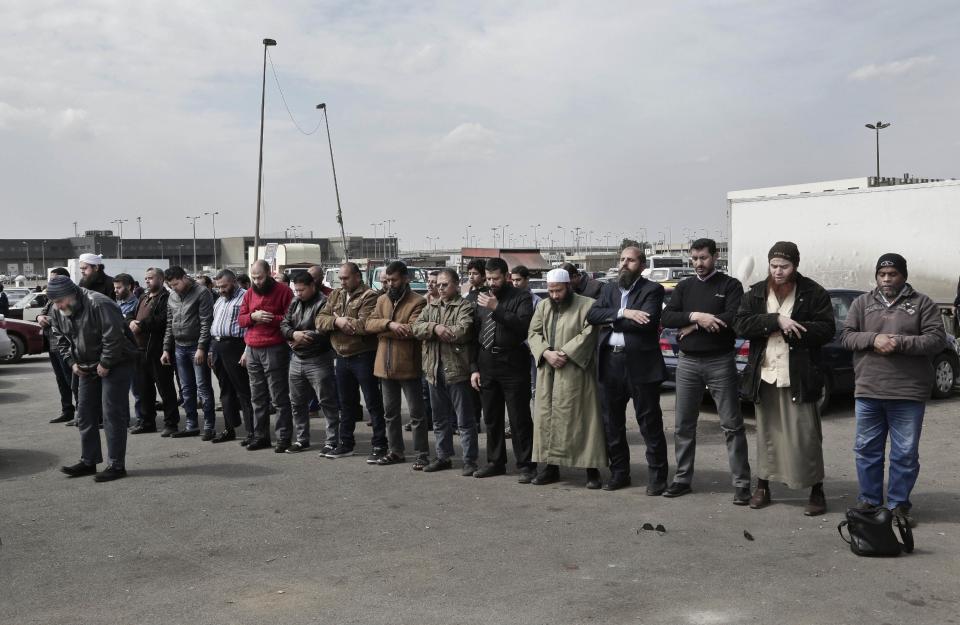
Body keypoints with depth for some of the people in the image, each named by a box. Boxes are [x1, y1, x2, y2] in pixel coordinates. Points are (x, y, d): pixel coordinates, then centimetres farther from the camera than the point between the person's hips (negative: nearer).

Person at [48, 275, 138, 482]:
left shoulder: (99, 305, -26)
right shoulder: (58, 312, 0)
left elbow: (113, 337, -28)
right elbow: (61, 339, 14)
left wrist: (105, 364, -21)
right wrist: (71, 362, 3)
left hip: (116, 364, -8)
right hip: (88, 368, 8)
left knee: (112, 414, -8)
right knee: (85, 414, 11)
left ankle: (116, 465, -2)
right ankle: (88, 461, 21)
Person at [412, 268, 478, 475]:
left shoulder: (465, 307, -5)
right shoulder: (431, 306, 14)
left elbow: (462, 332, -21)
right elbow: (416, 327, 1)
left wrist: (436, 330, -10)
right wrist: (435, 328, -17)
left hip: (457, 370, -6)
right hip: (434, 370, 7)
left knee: (465, 419, 1)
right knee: (440, 419, 16)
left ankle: (470, 459, 8)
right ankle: (444, 456, 28)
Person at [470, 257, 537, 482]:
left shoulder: (521, 297, -2)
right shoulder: (481, 299, 12)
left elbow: (523, 326, -18)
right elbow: (474, 334, 14)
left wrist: (496, 309, -21)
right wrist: (474, 368, 9)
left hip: (513, 364, -5)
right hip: (486, 363, 5)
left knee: (519, 419, -2)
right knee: (491, 418, 13)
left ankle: (526, 465, 6)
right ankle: (495, 462, 24)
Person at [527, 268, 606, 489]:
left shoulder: (586, 305, -4)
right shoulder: (543, 307, 14)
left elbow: (588, 335, -12)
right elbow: (533, 333, 8)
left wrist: (565, 354, -17)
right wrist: (547, 353, -9)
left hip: (576, 373, -5)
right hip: (547, 373, 5)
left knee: (581, 419, -4)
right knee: (546, 418, 6)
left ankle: (592, 470, 2)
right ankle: (549, 466, 14)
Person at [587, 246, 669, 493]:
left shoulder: (652, 290, -1)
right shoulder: (609, 289, 14)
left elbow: (648, 322, -17)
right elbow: (592, 315, -2)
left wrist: (611, 322, -9)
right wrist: (623, 313, -16)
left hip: (641, 363, -5)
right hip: (610, 362, 5)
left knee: (650, 422, 1)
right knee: (612, 422, 12)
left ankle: (657, 475, 11)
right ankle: (619, 472, 25)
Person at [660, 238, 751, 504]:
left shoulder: (730, 285, 0)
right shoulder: (684, 287, 12)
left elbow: (734, 319, -16)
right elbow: (666, 318, -1)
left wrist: (694, 325, -11)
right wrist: (695, 316, -17)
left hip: (720, 362, -4)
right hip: (687, 362, 4)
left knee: (732, 425, -2)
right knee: (684, 425, 9)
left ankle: (741, 484, 4)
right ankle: (682, 479, 20)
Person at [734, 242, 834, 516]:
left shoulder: (814, 293, -1)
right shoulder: (756, 293, 7)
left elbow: (827, 329, -7)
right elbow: (740, 324, -6)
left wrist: (792, 328, -17)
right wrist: (776, 320, -18)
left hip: (799, 377, -3)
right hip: (764, 375, 3)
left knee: (806, 435, -1)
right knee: (766, 433, 12)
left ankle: (816, 490, 11)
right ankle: (762, 487, 22)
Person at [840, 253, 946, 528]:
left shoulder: (922, 304, 4)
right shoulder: (862, 303, 10)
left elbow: (937, 339, -5)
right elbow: (846, 336, 4)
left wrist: (900, 342, -17)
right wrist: (873, 338, -15)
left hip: (908, 394, -2)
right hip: (868, 392, 2)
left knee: (906, 454, 4)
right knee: (866, 450, 8)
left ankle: (899, 505, 17)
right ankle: (869, 502, 21)